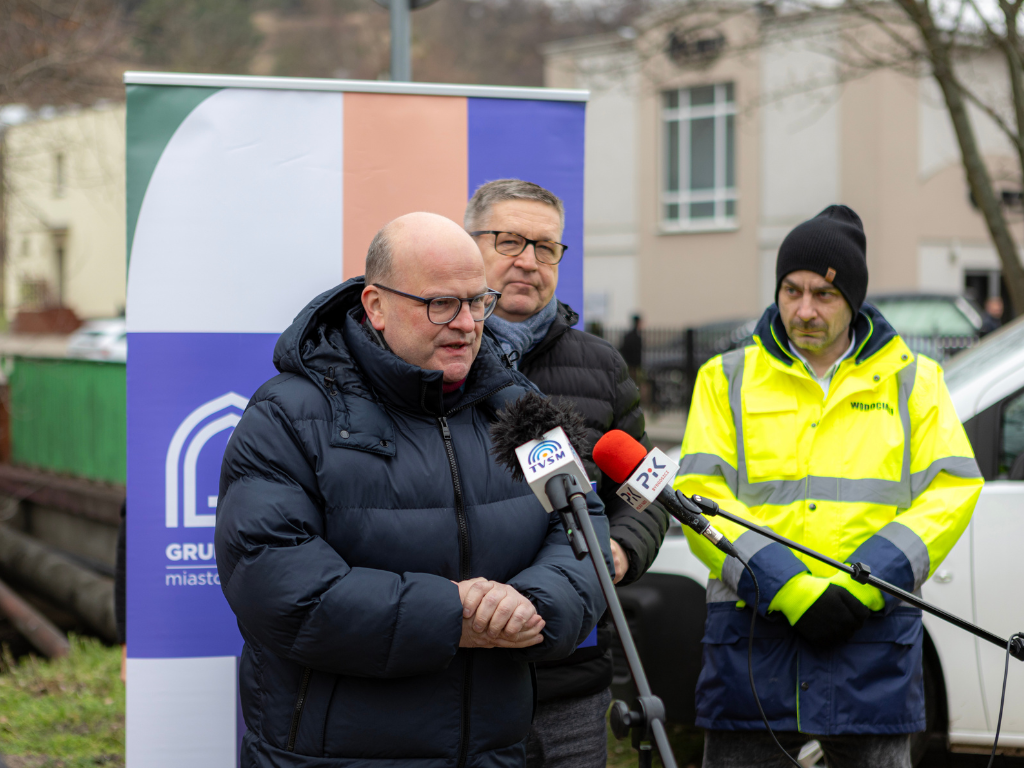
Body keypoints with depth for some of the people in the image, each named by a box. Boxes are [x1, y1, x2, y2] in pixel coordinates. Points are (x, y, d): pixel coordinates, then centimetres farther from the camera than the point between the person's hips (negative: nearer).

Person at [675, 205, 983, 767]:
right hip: (750, 634, 0)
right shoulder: (728, 379, 10)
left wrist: (864, 583, -12)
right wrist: (784, 586, -15)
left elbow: (952, 489, 2)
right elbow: (699, 494, -1)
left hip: (872, 633, 0)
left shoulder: (912, 379, 11)